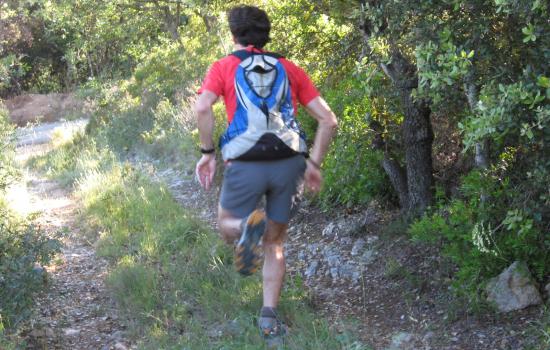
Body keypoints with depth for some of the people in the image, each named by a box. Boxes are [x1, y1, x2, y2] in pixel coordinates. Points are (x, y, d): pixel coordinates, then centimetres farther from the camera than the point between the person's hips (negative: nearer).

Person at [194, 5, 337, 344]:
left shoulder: (223, 67, 12)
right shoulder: (290, 69, 18)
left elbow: (203, 107, -9)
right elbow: (328, 119, 10)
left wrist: (208, 153, 0)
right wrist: (314, 164, 16)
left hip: (245, 164, -2)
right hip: (289, 163, 2)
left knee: (228, 227, 21)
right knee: (275, 242, 20)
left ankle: (251, 225, -14)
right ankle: (270, 315, 11)